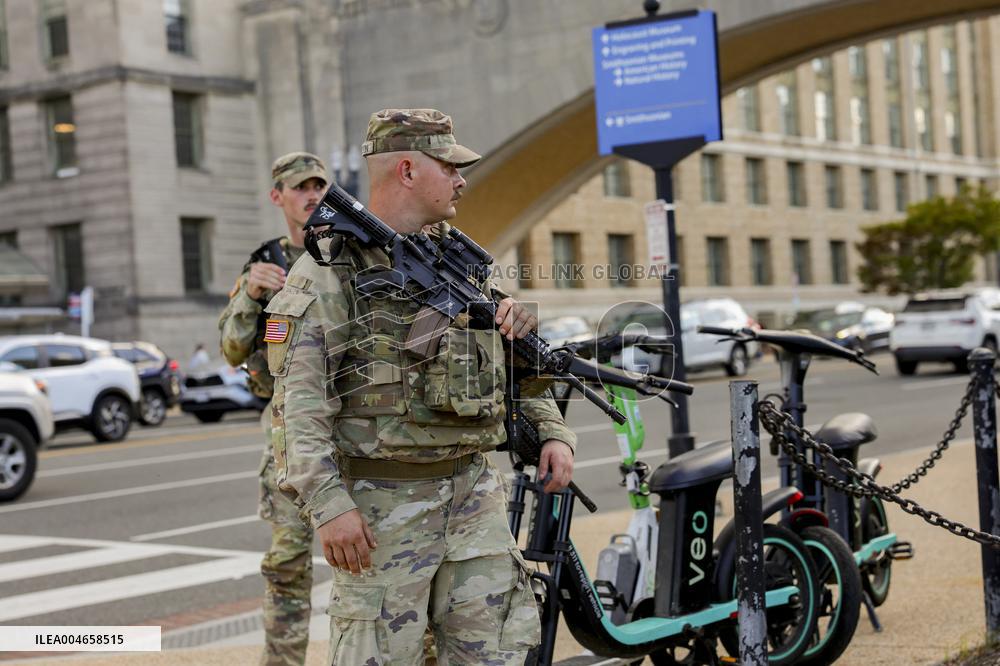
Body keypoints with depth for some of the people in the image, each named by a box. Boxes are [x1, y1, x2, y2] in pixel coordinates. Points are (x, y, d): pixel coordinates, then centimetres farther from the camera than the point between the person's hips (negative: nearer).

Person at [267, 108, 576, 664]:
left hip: (474, 494, 6)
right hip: (382, 505, -6)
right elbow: (300, 399, -14)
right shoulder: (328, 273, -8)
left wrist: (553, 430, 11)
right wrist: (328, 504, -21)